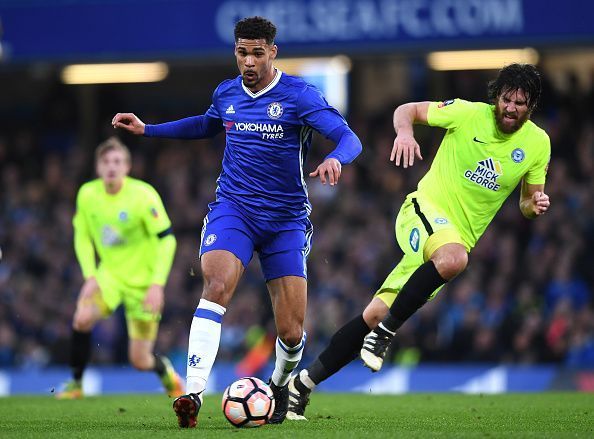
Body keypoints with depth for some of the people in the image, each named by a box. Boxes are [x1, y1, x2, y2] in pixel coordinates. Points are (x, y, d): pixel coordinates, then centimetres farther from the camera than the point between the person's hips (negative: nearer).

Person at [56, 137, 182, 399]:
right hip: (109, 274, 3)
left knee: (140, 360, -2)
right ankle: (75, 384, -9)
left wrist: (157, 284, -24)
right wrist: (90, 276, -8)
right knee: (83, 318, -28)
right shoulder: (87, 194, -6)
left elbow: (166, 240, -16)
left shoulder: (143, 196, -19)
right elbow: (82, 237, 6)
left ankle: (165, 371, 35)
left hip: (142, 282, -3)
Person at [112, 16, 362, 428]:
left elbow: (349, 139, -16)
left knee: (292, 333, -2)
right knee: (217, 285, -29)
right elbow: (207, 125, 30)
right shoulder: (226, 93, 6)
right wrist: (147, 129, 27)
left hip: (286, 219, -2)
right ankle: (193, 394, -35)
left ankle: (281, 384, 34)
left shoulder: (299, 95, -8)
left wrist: (335, 159, -39)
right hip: (233, 207, 2)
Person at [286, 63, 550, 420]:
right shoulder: (468, 113, -6)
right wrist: (405, 131, -19)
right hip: (424, 211, -3)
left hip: (458, 238, 4)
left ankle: (305, 382, 7)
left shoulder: (537, 143, 3)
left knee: (376, 314, -3)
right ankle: (385, 332, -24)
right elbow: (407, 110, 4)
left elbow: (527, 202, 14)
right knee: (453, 257, -40)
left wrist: (536, 205, -10)